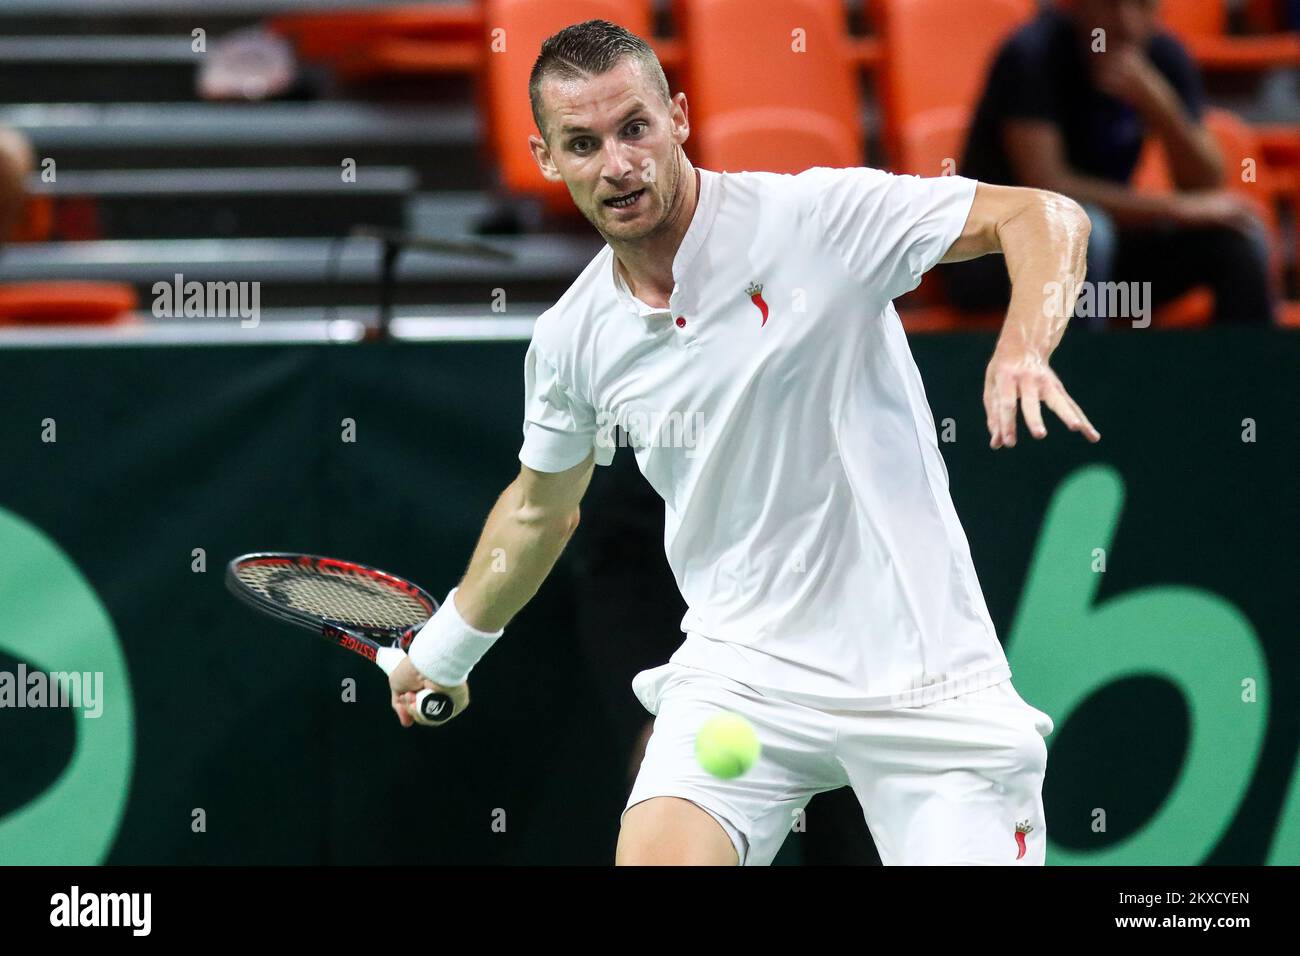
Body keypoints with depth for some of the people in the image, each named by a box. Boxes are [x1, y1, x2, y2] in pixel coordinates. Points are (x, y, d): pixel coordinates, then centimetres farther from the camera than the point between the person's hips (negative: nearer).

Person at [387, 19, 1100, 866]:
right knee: (655, 858, -21)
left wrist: (1024, 346, -32)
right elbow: (541, 509, 24)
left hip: (927, 681, -2)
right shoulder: (572, 341, 4)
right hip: (742, 668, 2)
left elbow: (1046, 216, -13)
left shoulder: (818, 217, -10)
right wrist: (444, 647, 35)